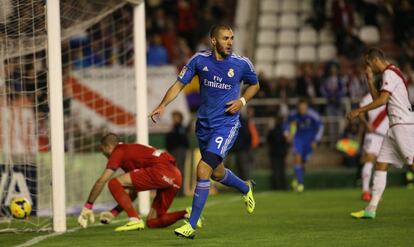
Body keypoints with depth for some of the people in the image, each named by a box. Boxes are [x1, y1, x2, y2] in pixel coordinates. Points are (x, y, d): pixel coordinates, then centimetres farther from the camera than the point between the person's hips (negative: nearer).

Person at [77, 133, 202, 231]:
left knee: (114, 183, -5)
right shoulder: (131, 152, 33)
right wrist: (113, 213, 34)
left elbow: (101, 181, 0)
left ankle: (135, 220, -12)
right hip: (176, 177, 9)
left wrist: (87, 207, 6)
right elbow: (133, 193, 35)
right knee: (152, 222, 16)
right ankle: (186, 214, -1)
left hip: (161, 170, -9)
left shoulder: (118, 151, 7)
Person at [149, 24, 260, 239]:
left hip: (226, 125, -4)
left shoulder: (242, 64, -7)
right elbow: (180, 84, 1)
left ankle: (192, 225, -12)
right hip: (204, 124, 4)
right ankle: (245, 188, 52)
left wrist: (242, 101, -7)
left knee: (203, 169, -18)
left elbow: (254, 85, 11)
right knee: (217, 174, 17)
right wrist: (163, 105, -13)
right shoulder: (199, 60, -4)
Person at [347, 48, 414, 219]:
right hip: (395, 127, 10)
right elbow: (377, 98, 27)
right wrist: (370, 80, 16)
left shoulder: (389, 73, -10)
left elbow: (382, 100, -20)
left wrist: (359, 111, -16)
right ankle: (371, 209, 1)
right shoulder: (390, 74, 21)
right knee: (381, 164, 5)